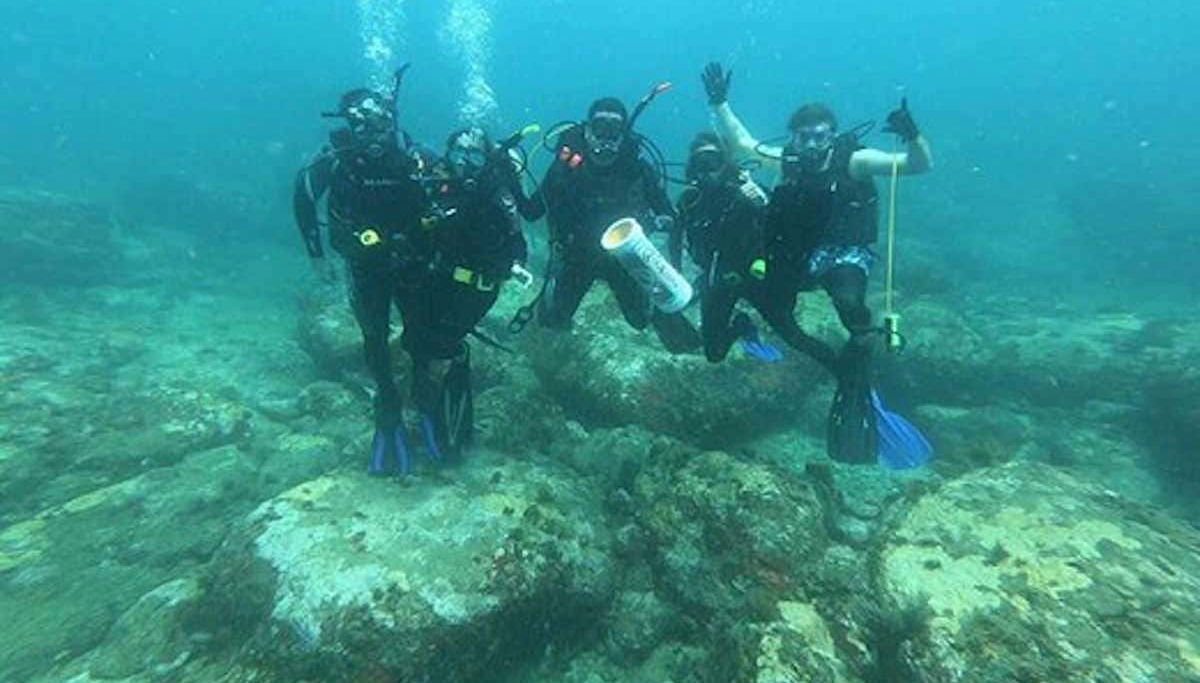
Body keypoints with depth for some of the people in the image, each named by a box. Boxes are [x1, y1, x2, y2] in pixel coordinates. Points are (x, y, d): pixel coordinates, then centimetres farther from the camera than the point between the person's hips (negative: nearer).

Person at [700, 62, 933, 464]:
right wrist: (719, 104, 2)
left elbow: (920, 165, -16)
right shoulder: (787, 161, 1)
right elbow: (740, 143, 9)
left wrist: (912, 136, -35)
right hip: (798, 257, 5)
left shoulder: (853, 160, -9)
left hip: (845, 254, -5)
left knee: (850, 304, -34)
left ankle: (856, 384, -12)